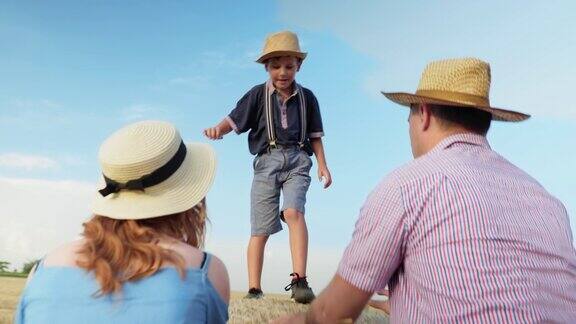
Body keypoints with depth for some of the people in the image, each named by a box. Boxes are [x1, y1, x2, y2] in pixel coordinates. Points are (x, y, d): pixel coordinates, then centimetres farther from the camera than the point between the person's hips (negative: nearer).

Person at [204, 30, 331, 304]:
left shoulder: (307, 98, 8)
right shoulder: (258, 95, 3)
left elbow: (314, 135, 14)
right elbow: (233, 120, 0)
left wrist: (322, 166, 6)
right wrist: (217, 129, -21)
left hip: (297, 160, 1)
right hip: (267, 161, 0)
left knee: (293, 211, -26)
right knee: (260, 229, -1)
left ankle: (299, 280, -23)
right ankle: (253, 290, 7)